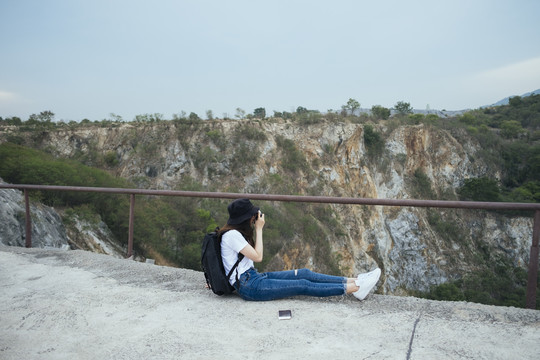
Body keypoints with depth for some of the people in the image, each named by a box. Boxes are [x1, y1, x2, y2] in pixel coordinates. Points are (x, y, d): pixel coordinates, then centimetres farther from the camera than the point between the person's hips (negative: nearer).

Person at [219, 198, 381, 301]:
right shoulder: (231, 235, -17)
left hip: (254, 277, 9)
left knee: (304, 273, -1)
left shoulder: (237, 232, 12)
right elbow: (257, 257, -16)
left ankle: (354, 281, -2)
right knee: (303, 286, -12)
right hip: (248, 287, -9)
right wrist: (258, 229, -12)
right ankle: (356, 288, -11)